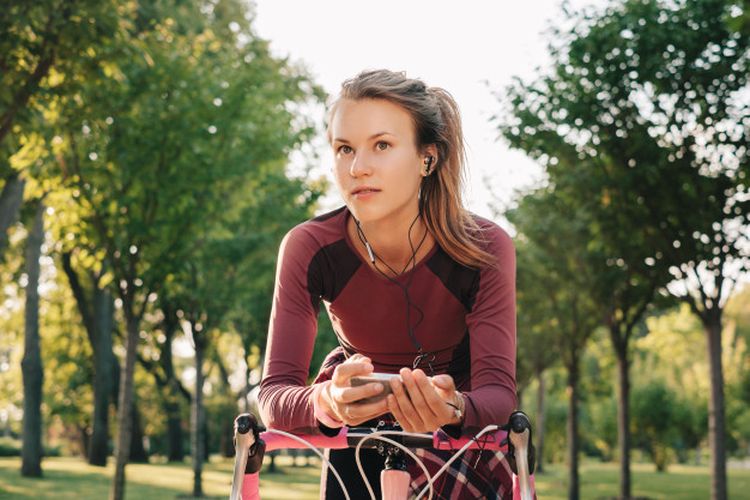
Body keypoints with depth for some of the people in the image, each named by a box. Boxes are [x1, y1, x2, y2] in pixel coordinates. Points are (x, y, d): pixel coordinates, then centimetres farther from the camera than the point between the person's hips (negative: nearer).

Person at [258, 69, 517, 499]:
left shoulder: (485, 248, -27)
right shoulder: (309, 249, -26)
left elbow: (499, 388, -30)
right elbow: (275, 393, -30)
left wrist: (454, 409, -54)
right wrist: (326, 403, -53)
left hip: (462, 433, 0)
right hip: (360, 431, 0)